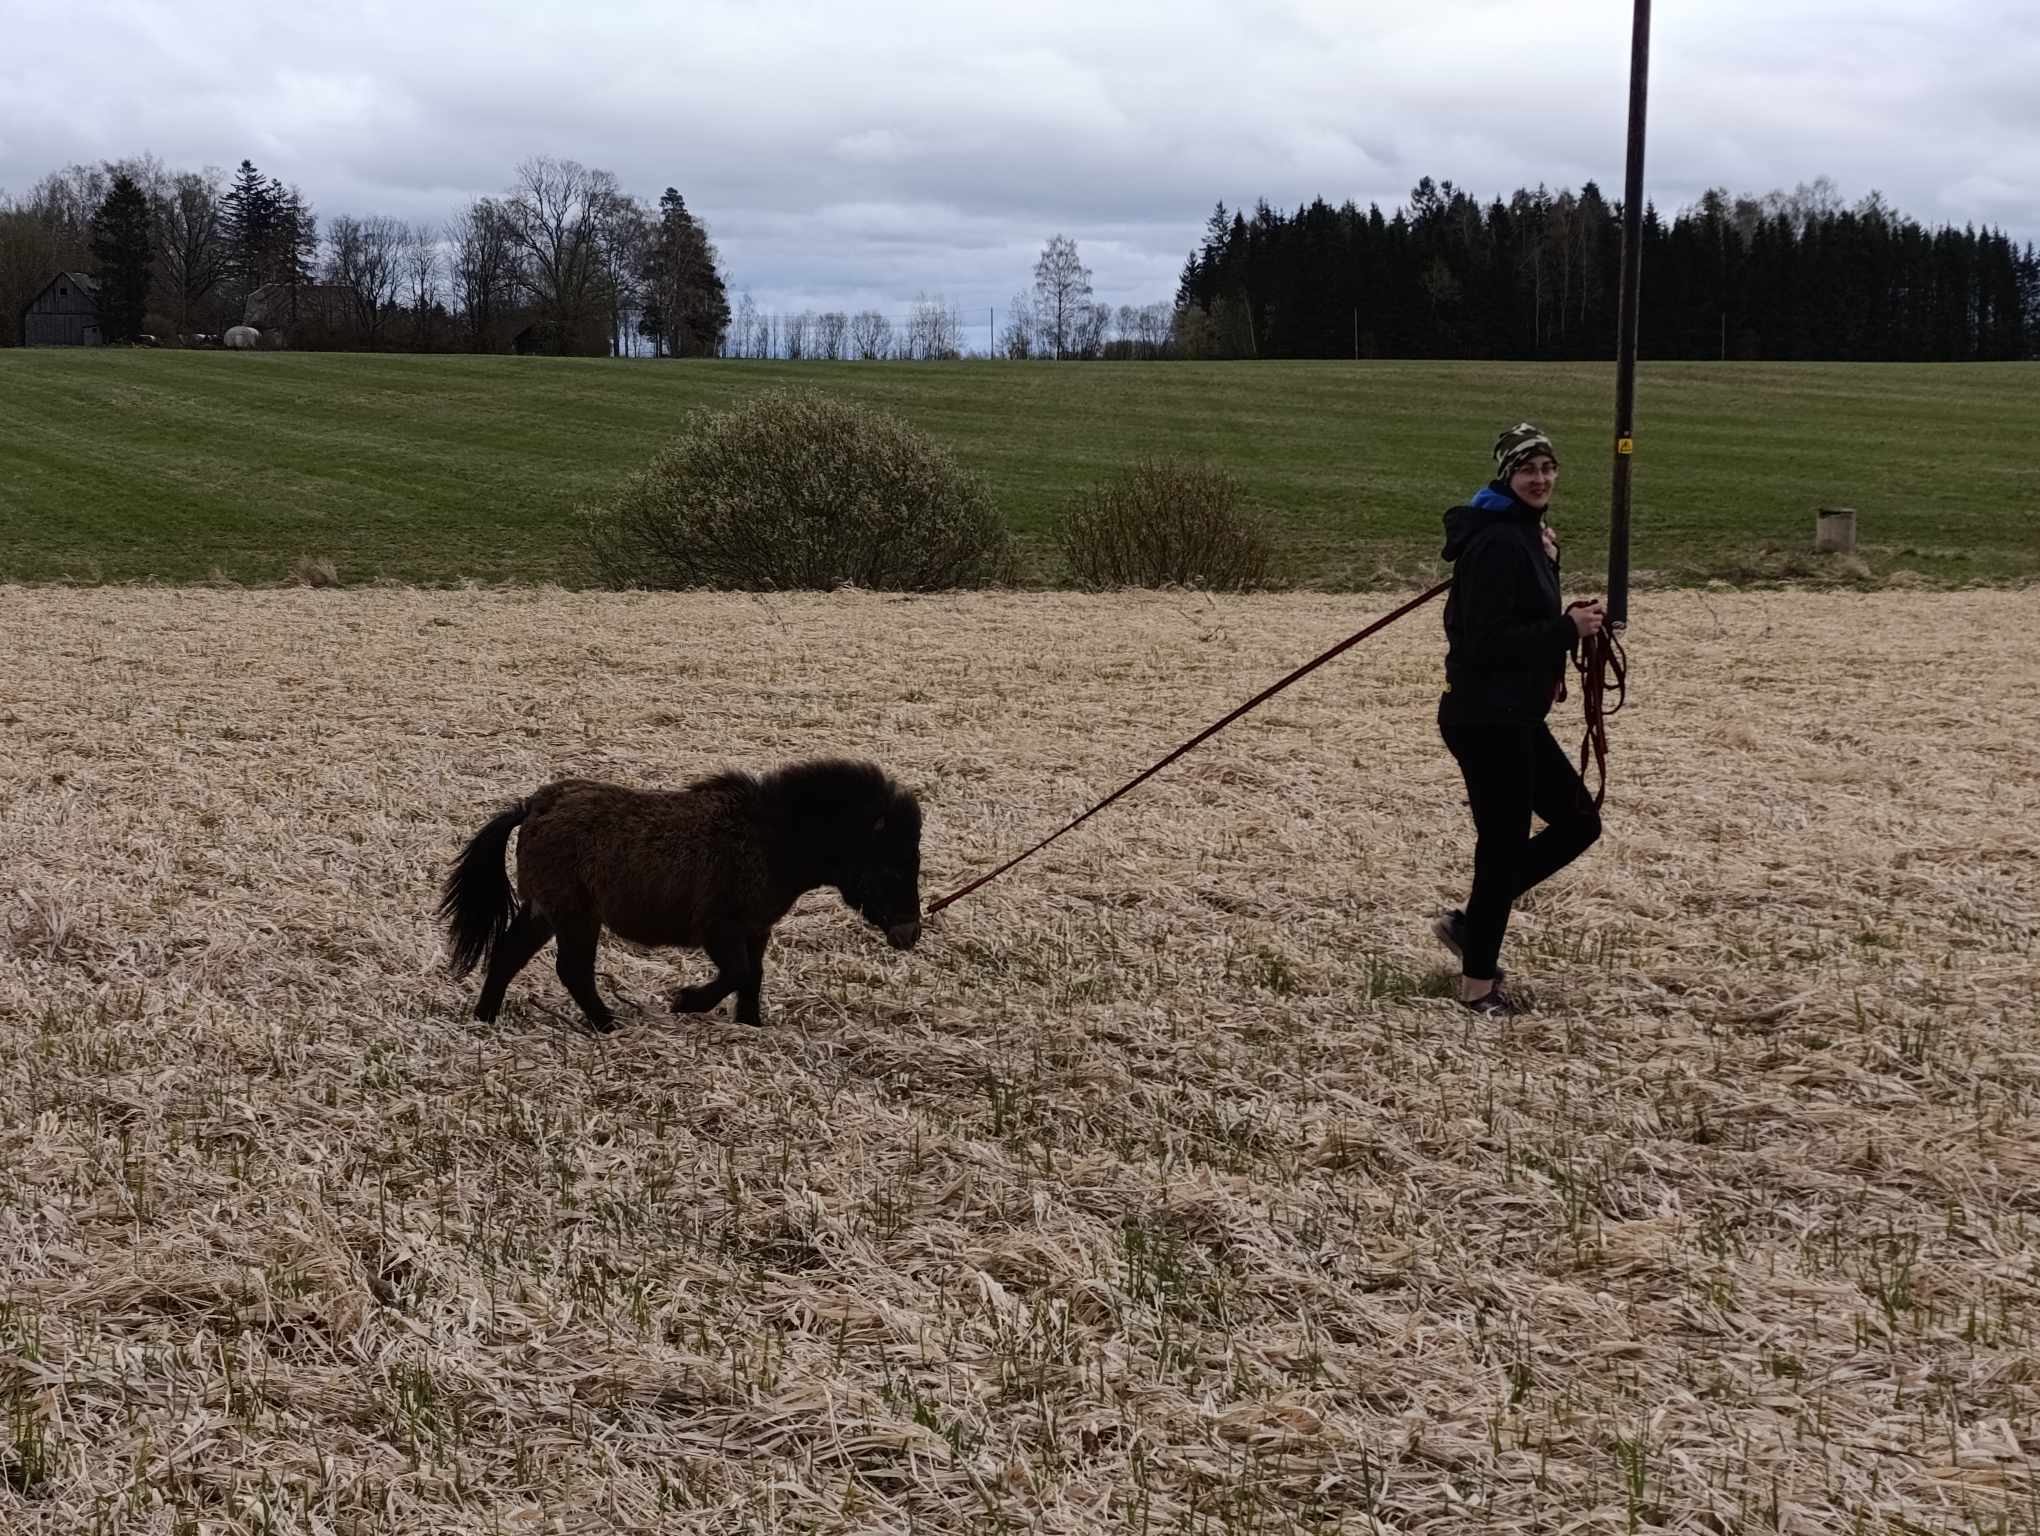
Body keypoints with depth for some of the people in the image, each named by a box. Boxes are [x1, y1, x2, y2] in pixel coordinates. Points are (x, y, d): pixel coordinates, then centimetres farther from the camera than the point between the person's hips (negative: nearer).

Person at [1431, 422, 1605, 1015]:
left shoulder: (1524, 535, 13)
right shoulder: (1498, 543, -19)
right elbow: (1486, 641, -24)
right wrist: (1567, 629, -20)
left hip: (1515, 716, 10)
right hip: (1486, 718, -10)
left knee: (1578, 822, 17)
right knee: (1504, 844, -1)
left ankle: (1471, 921, 22)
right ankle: (1479, 983, 13)